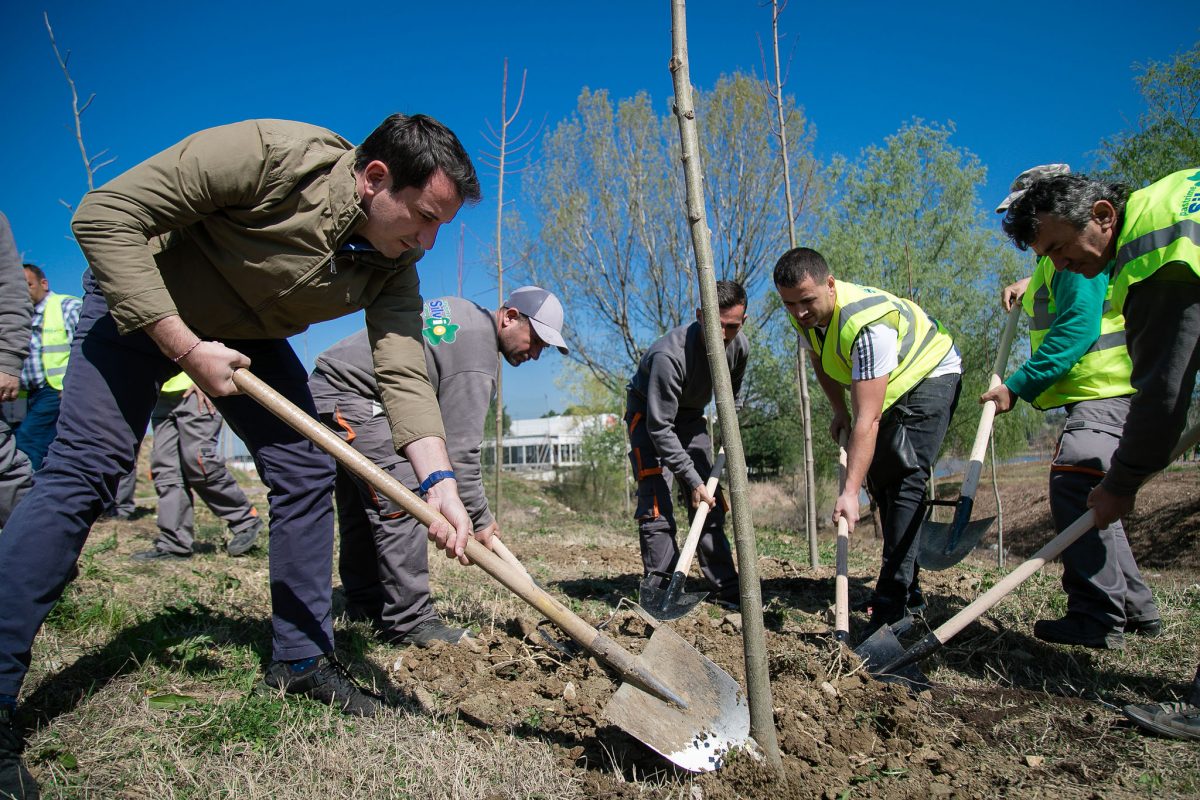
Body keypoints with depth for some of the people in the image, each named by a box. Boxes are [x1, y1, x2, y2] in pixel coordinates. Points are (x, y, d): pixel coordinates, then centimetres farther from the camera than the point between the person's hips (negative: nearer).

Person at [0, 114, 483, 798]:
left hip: (249, 333, 5)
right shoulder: (270, 154, -34)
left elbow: (405, 374, -23)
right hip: (144, 300, -5)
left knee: (307, 472, -4)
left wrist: (439, 479, -39)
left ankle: (302, 660, 9)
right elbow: (104, 215, -29)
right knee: (86, 468, -15)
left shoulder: (394, 267, -17)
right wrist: (185, 346, -31)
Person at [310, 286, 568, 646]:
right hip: (349, 398, -11)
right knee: (400, 503, -14)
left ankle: (364, 606, 24)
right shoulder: (477, 354, -19)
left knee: (360, 507, 14)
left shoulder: (462, 310, 11)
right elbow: (459, 448, -22)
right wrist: (480, 518, -14)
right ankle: (408, 621, -10)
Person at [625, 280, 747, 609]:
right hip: (649, 414, -6)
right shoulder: (669, 355, -37)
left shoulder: (740, 346, -16)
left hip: (690, 414, 6)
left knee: (710, 502, 3)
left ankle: (725, 589, 10)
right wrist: (692, 480, -32)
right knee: (656, 504, -16)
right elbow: (659, 427, -33)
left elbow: (730, 394, 7)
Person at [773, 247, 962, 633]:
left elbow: (868, 419, -43)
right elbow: (821, 362, 9)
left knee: (906, 478, -20)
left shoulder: (866, 323, -40)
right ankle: (909, 589, 18)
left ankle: (893, 605, -21)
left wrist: (850, 491, -45)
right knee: (881, 479, 7)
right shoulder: (804, 315, -15)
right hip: (885, 387, 9)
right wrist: (839, 411, -1)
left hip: (929, 376, -8)